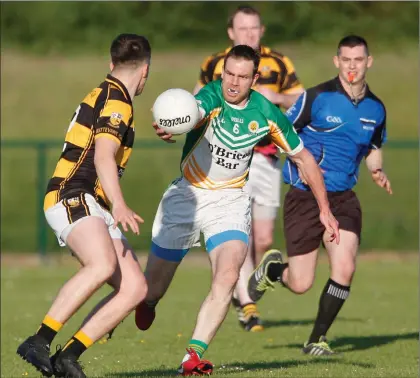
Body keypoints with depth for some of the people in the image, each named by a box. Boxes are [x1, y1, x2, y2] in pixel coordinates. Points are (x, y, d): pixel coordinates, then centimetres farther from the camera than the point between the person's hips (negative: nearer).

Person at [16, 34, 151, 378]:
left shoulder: (105, 94, 24)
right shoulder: (116, 100, -7)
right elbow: (103, 157, -21)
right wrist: (119, 205, -33)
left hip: (95, 209, 10)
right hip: (73, 198, -10)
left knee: (135, 288, -5)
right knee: (103, 266, -36)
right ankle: (39, 342, -36)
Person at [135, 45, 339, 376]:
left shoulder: (267, 114, -9)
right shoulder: (211, 97, -19)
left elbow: (303, 157, 5)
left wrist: (325, 209, 4)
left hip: (230, 201, 1)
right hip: (187, 195, -1)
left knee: (228, 276, -24)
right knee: (152, 288, 7)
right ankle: (146, 305, 46)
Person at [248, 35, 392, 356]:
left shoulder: (376, 109, 6)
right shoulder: (317, 97, -9)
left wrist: (378, 172, 1)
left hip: (343, 198, 4)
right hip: (305, 197, -3)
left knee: (345, 268, -17)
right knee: (300, 284, -3)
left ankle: (318, 339, 4)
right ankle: (272, 268, 35)